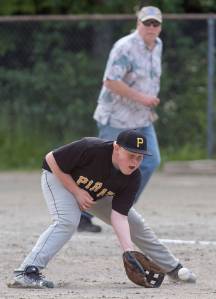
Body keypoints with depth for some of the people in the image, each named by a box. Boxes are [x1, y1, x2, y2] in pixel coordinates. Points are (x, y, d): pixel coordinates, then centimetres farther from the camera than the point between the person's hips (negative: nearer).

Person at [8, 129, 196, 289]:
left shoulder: (133, 178, -24)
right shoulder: (91, 150, -40)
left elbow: (118, 215, -26)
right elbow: (51, 159, -28)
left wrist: (129, 251, -38)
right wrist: (77, 192, -27)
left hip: (97, 194, 5)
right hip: (59, 178, -5)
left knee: (136, 224, 5)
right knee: (67, 222, -32)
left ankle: (172, 268, 23)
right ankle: (27, 272, -40)